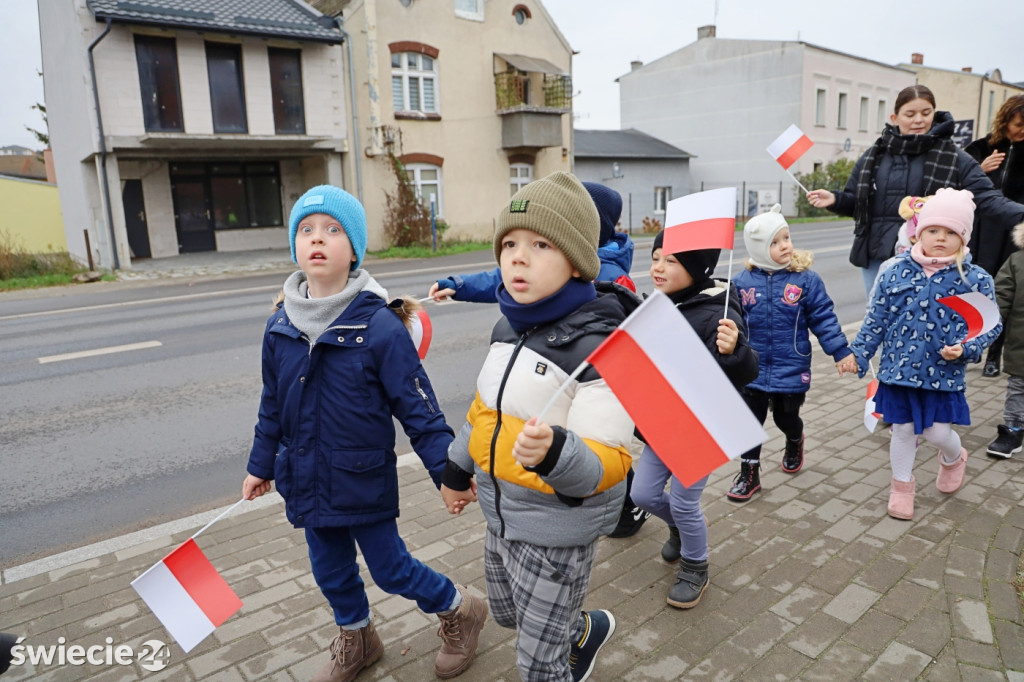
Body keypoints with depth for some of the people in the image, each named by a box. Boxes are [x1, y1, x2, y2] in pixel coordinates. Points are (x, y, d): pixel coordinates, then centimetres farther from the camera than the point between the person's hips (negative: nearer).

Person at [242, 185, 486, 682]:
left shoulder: (380, 326, -19)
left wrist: (447, 471, -18)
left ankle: (460, 610, 36)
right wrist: (261, 464, 17)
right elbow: (272, 405, 10)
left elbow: (418, 408, -16)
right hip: (308, 482, 5)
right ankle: (355, 640, 48)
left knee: (390, 569, 8)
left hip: (365, 481, -5)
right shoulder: (279, 328, -3)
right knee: (330, 571, 20)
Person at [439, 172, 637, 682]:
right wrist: (458, 468, 22)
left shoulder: (598, 348, -25)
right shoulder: (510, 328, -2)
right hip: (501, 515, 8)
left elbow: (607, 465, -27)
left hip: (557, 531, -7)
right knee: (508, 615, 30)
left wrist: (554, 452, -47)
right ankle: (586, 628, 57)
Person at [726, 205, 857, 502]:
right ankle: (749, 473, 19)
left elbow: (824, 319, -3)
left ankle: (794, 443, 50)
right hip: (753, 369, 1)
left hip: (791, 369, -1)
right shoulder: (743, 282, -5)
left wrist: (841, 352, -3)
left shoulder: (806, 279, -7)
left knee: (786, 417, 15)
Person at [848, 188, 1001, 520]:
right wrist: (860, 352, 0)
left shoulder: (975, 279, -5)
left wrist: (965, 349, -17)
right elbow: (876, 318, 1)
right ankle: (902, 485, 33)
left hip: (944, 374, -1)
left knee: (937, 433, 7)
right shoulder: (897, 272, -3)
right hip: (898, 368, 1)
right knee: (903, 430, 12)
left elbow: (989, 326, 0)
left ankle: (953, 458, 44)